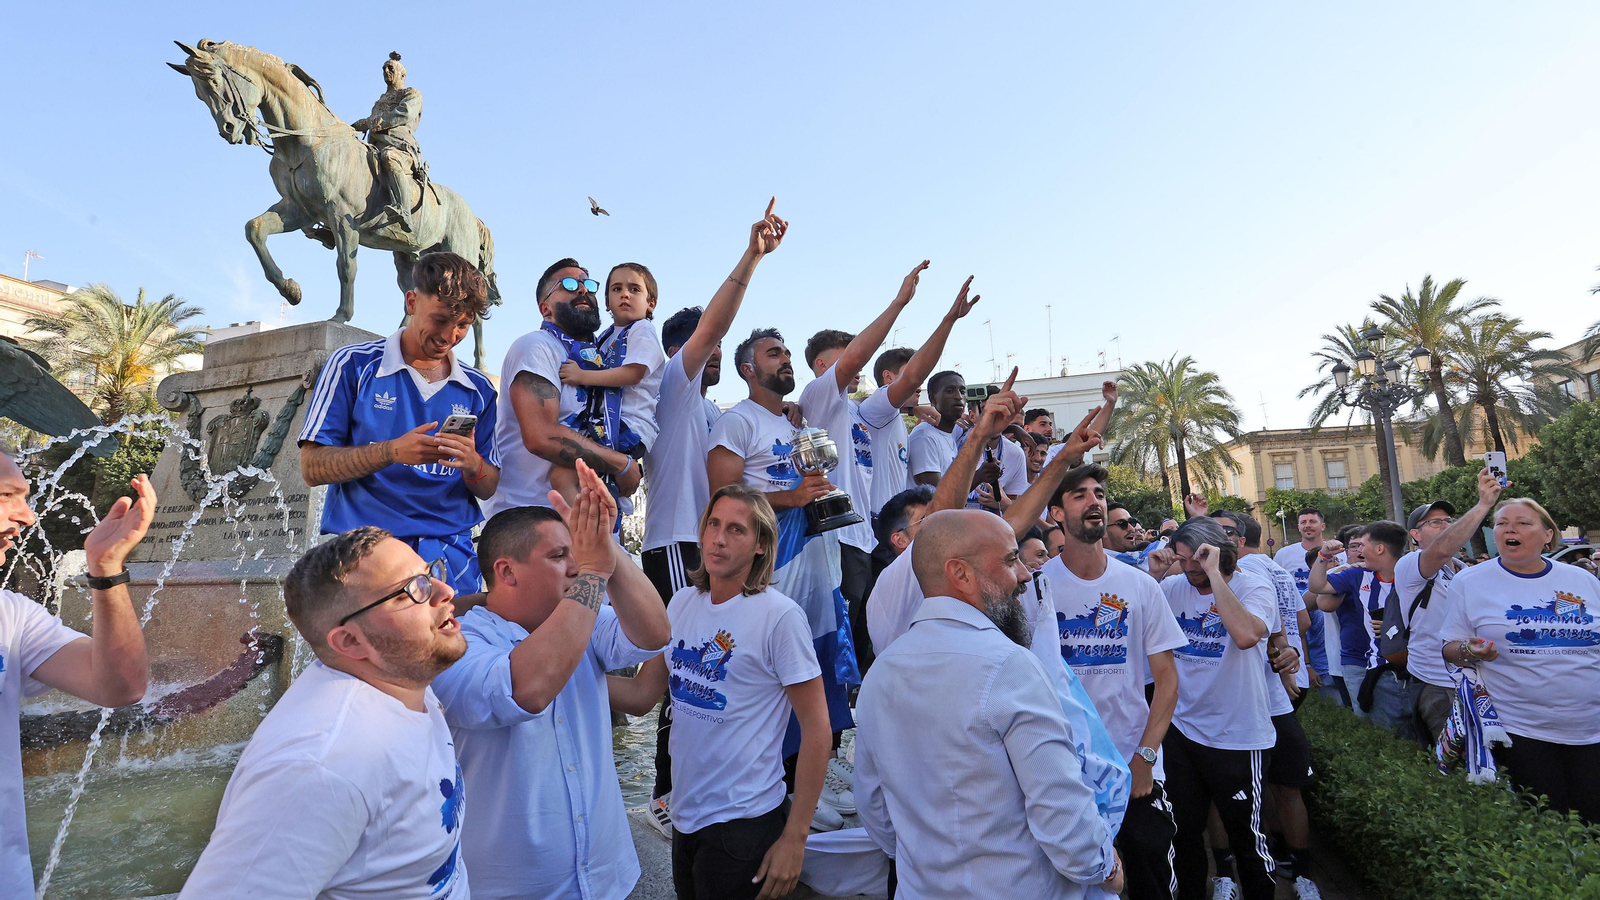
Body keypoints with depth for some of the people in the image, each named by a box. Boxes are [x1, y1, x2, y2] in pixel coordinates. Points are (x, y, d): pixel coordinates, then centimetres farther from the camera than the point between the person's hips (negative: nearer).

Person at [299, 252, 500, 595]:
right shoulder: (353, 365, 4)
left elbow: (489, 489, 12)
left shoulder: (479, 389, 11)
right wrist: (392, 452, -17)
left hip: (451, 555, 2)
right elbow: (312, 467, -2)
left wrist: (472, 464, -11)